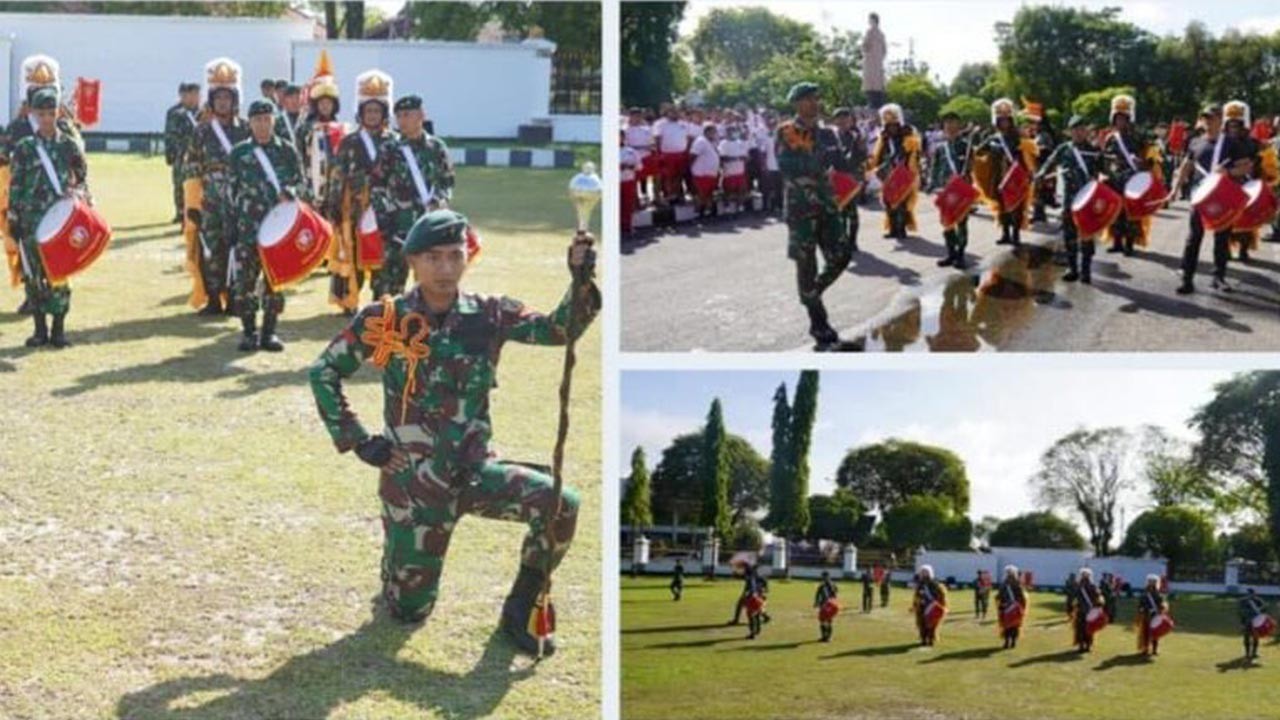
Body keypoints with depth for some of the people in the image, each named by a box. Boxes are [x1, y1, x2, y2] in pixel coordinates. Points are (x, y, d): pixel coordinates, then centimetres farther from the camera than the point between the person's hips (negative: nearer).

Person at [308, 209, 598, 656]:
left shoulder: (489, 316, -4)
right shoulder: (384, 320, -9)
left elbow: (559, 329, -14)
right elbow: (323, 372, -1)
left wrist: (582, 281, -32)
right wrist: (357, 441, -6)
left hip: (474, 472, 2)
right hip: (412, 481, -2)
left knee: (560, 504, -23)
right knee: (409, 611, 3)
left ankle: (520, 611, -1)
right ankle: (396, 563, 40)